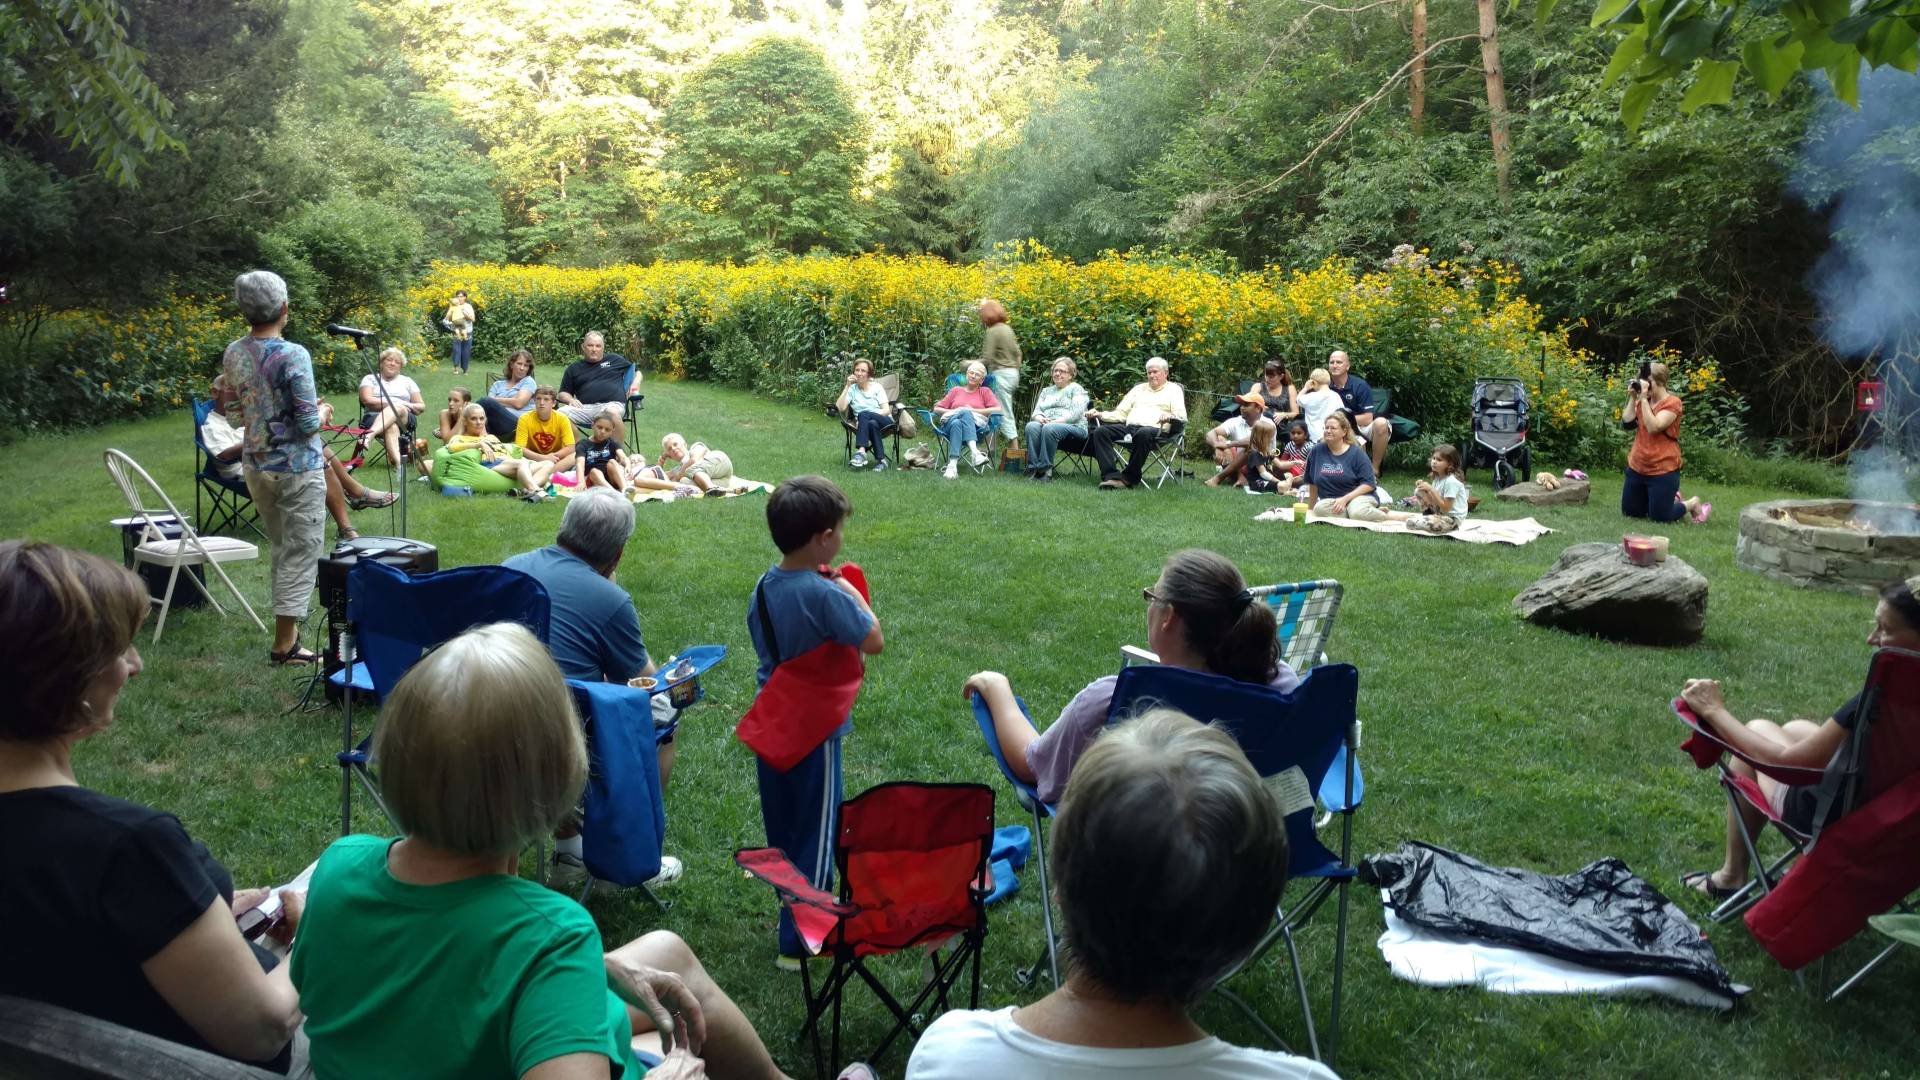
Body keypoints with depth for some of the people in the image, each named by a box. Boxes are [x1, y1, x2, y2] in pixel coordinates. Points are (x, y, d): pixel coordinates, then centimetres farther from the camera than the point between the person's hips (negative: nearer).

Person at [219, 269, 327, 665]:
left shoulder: (232, 354, 2)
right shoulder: (293, 355, -19)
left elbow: (227, 408, 13)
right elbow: (308, 424, -20)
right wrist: (321, 414, 1)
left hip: (255, 467, 7)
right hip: (297, 469, -7)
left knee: (279, 547, 21)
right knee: (300, 552, 0)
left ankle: (288, 620, 30)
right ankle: (285, 644, 2)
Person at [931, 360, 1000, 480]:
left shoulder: (985, 392, 24)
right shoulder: (956, 390, 28)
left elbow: (998, 409, 5)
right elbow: (937, 409, 21)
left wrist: (973, 410, -3)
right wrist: (954, 411, 1)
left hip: (975, 425, -1)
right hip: (950, 423, 1)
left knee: (966, 413, -36)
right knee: (956, 423, -36)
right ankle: (975, 452, -52)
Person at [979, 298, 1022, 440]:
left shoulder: (992, 331, -12)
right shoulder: (1008, 329, 13)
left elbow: (987, 358, -18)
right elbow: (1017, 353, 17)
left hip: (1001, 374, -9)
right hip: (1013, 373, 9)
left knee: (1005, 413, -5)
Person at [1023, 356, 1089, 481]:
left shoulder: (1076, 389, 9)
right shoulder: (1046, 391, 28)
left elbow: (1076, 413, -6)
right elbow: (1037, 411, 18)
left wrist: (1055, 421, -18)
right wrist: (1040, 418, -8)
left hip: (1073, 427, -4)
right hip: (1046, 423, 5)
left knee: (1049, 428, -38)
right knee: (1031, 426, -30)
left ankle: (1045, 468, -34)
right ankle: (1034, 467, -34)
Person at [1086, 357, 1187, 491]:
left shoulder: (1173, 389, 16)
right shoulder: (1139, 389, 31)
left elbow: (1181, 416, 1)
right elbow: (1120, 413, 26)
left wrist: (1170, 416, -23)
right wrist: (1100, 414, 8)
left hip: (1154, 429, -5)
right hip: (1128, 428, 5)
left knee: (1143, 434, -42)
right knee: (1100, 431, -22)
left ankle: (1129, 478, -27)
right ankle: (1112, 476, -34)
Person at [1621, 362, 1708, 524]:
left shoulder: (1672, 402, -12)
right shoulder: (1643, 401, 8)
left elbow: (1653, 427, -24)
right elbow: (1626, 421, -3)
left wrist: (1644, 398, -23)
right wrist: (1632, 397, -8)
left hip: (1663, 471, -7)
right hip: (1637, 468, 7)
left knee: (1659, 517, -2)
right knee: (1629, 512, 13)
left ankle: (1693, 504, 25)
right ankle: (1672, 499, 34)